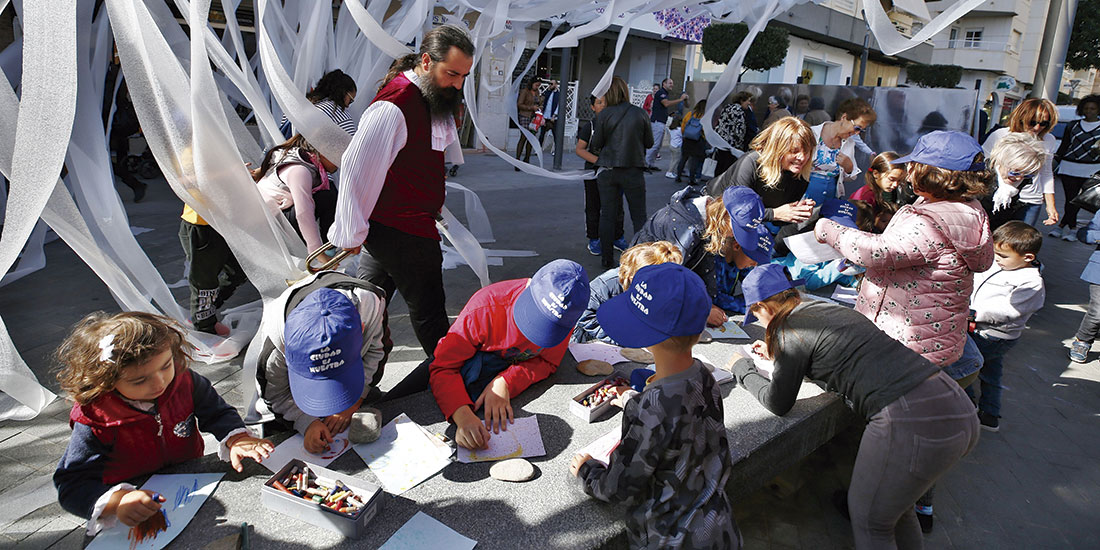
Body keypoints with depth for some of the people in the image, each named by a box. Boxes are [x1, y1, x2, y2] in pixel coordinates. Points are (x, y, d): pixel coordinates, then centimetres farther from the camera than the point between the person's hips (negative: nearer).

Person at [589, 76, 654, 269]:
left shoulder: (604, 115, -6)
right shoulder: (640, 113, -4)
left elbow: (596, 143, -1)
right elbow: (649, 142, 3)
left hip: (607, 171, 1)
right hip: (633, 171, -1)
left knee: (607, 215, 8)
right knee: (639, 217, 8)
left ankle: (607, 259, 13)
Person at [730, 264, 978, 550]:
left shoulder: (791, 329, -5)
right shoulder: (827, 309, 19)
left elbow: (777, 403, 4)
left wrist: (743, 368, 18)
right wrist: (775, 353, 41)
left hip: (914, 423, -9)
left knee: (869, 520, 12)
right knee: (893, 501, 29)